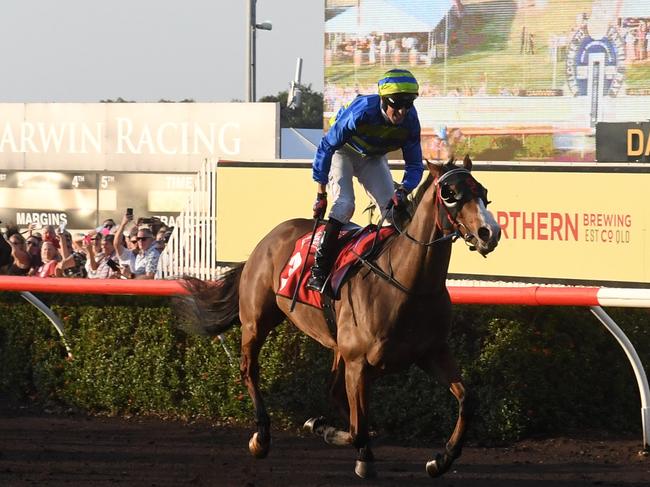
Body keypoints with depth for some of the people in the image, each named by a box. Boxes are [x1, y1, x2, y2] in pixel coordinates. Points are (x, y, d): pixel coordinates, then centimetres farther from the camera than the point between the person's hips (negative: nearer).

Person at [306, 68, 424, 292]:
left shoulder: (410, 121, -25)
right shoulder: (361, 111, -38)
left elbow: (414, 164, -13)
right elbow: (326, 147, -28)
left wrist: (403, 191, -36)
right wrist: (321, 195, -24)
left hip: (373, 158, 5)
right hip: (343, 152, -5)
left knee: (394, 207, -8)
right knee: (344, 204, -24)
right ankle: (318, 272, -23)